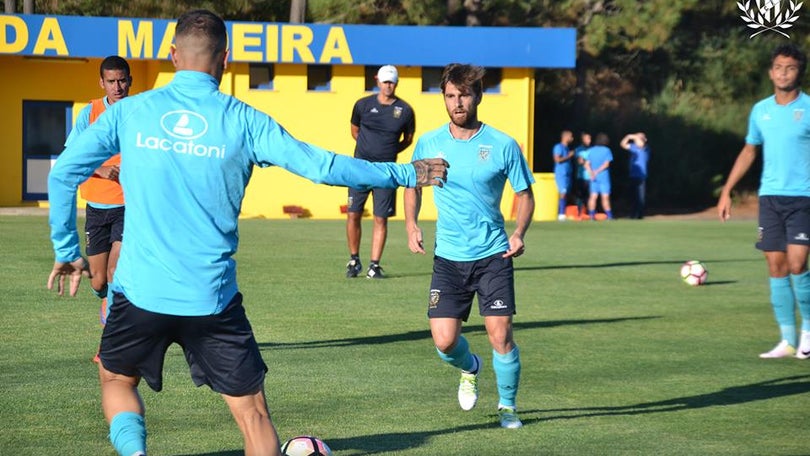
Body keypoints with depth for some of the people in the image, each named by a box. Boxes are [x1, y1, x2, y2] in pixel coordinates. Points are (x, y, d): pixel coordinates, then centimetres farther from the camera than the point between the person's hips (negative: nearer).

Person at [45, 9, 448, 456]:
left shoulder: (129, 111, 1)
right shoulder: (242, 121, -3)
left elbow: (63, 174, 2)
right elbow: (321, 166, -2)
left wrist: (66, 251, 14)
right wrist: (404, 174, 9)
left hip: (140, 291, 1)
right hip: (212, 298, -1)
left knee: (116, 379, 25)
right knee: (252, 411, 8)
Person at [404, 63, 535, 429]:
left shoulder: (502, 145, -5)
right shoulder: (428, 144, 1)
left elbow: (525, 193, 4)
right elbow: (413, 185, 17)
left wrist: (519, 232, -13)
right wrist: (411, 224, 1)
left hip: (493, 255, -2)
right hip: (448, 258, 2)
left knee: (500, 335, -8)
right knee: (444, 341, -5)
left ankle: (508, 406, 15)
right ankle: (469, 368, 31)